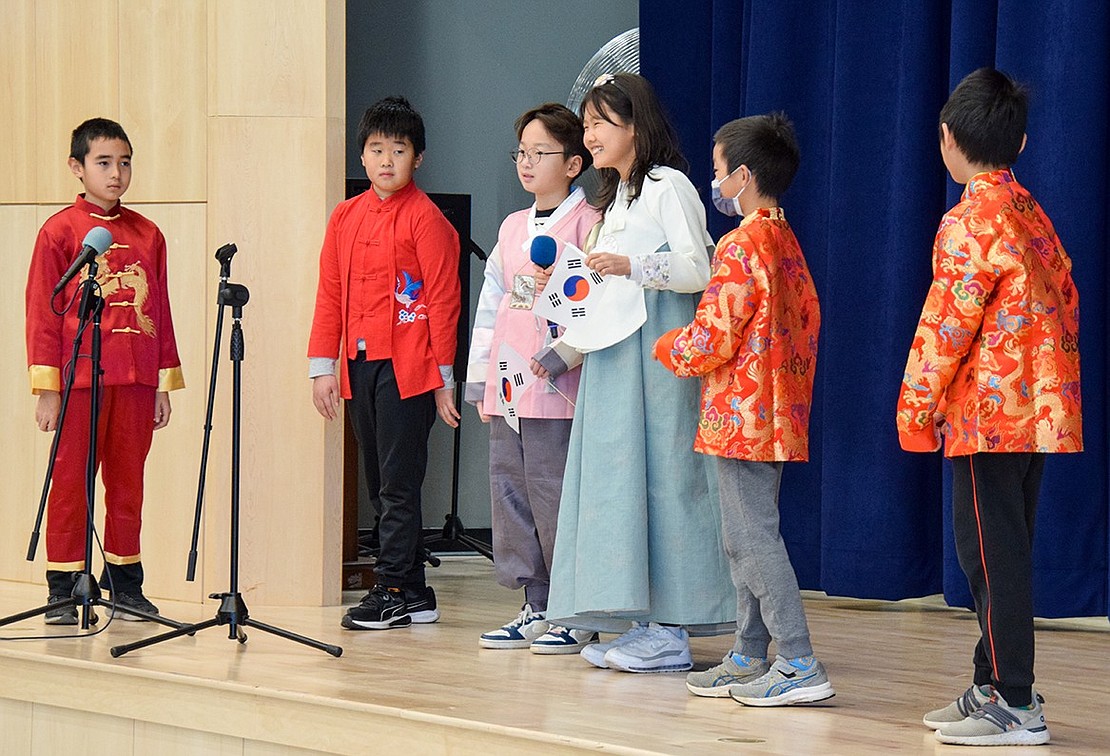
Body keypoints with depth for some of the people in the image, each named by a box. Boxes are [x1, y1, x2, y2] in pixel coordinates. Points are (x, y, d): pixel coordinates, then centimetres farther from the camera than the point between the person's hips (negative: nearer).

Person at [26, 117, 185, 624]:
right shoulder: (60, 231, -1)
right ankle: (63, 592, 5)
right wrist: (46, 388, -7)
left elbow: (160, 311, 13)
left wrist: (164, 383, 11)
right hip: (79, 380, -4)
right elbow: (42, 313, -2)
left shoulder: (147, 235, 10)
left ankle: (126, 586, 17)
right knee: (70, 482, 0)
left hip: (136, 382, 4)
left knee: (128, 482, 9)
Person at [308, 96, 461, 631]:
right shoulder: (346, 217, 13)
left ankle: (393, 591, 0)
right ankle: (415, 593, 15)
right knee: (382, 484, 9)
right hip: (359, 366, 7)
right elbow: (330, 296, 15)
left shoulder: (425, 218, -6)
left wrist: (444, 378, -8)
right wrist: (323, 366, 9)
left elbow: (443, 300, -7)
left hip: (408, 368, -7)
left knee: (399, 484, -5)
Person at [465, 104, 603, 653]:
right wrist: (480, 379, 18)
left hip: (558, 384, -7)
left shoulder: (587, 224, -3)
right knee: (510, 490, 7)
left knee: (554, 493, -8)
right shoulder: (512, 227, 18)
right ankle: (537, 608, 16)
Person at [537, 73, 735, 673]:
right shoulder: (616, 197, 23)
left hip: (657, 354, -9)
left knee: (658, 477, -10)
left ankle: (669, 631, -9)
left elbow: (699, 269, -14)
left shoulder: (667, 185, -5)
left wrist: (633, 266, -26)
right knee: (617, 479, 5)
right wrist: (567, 348, 19)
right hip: (612, 356, 9)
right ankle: (643, 624, 7)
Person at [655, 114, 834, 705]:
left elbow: (712, 340, -18)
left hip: (740, 412, -10)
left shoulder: (740, 247, -15)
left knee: (754, 539, -9)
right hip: (777, 411, 10)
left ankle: (800, 666, -12)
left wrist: (667, 348, 1)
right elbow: (807, 321, 19)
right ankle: (750, 658, 20)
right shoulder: (786, 242, 14)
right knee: (746, 539, 15)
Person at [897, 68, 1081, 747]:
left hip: (988, 411, -9)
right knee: (1005, 553, 14)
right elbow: (1066, 301, 17)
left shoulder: (970, 222, -13)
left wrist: (916, 405, -9)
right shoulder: (1033, 215, 14)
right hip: (1039, 409, 9)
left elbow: (948, 323, -16)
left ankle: (1016, 706, -6)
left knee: (992, 554, -6)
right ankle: (994, 685, 20)